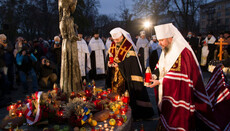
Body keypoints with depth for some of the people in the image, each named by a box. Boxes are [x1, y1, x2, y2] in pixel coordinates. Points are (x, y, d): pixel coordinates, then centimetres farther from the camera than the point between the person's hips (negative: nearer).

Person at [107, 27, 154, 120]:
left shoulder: (129, 47, -14)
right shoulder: (113, 46, 7)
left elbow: (131, 62, -18)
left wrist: (119, 65, -23)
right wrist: (109, 63, -7)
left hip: (126, 75, -6)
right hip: (114, 75, 6)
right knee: (115, 92, 10)